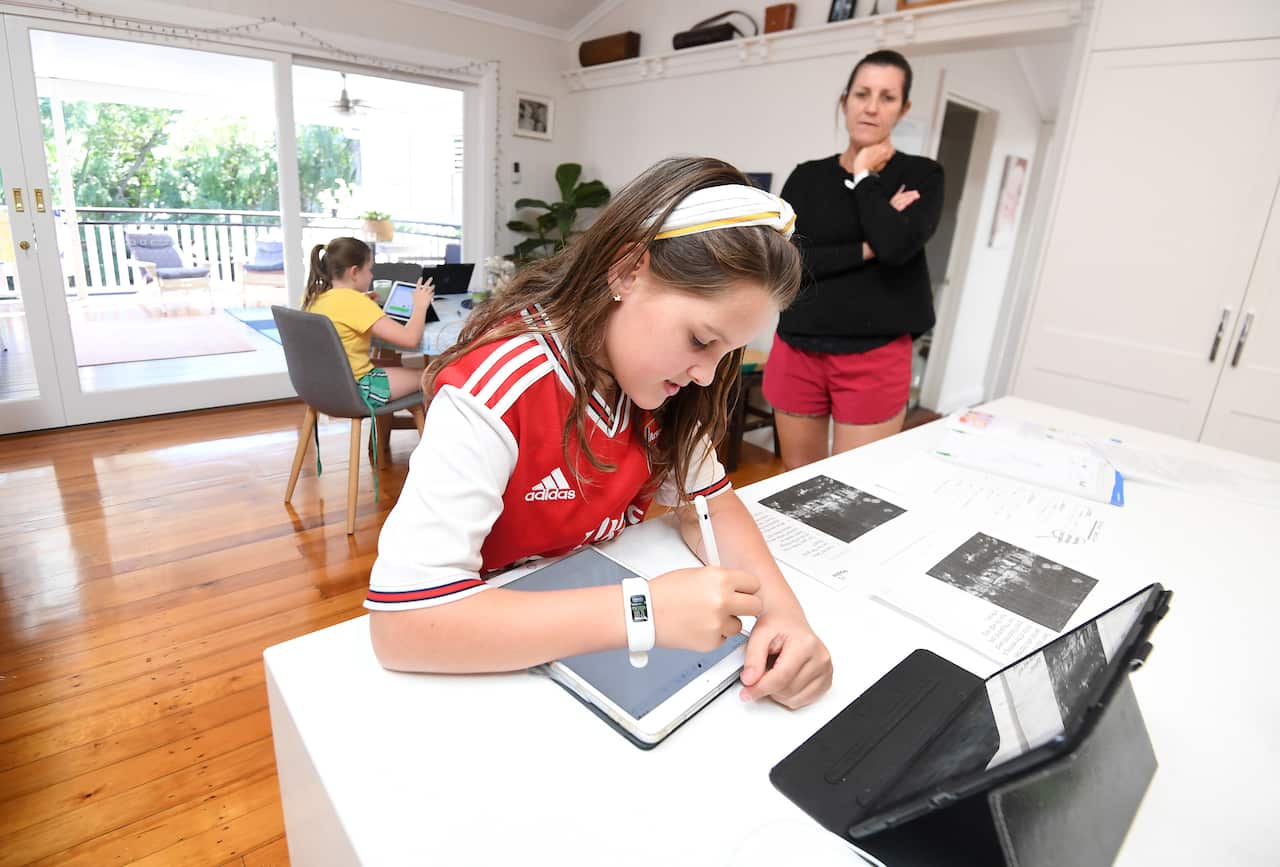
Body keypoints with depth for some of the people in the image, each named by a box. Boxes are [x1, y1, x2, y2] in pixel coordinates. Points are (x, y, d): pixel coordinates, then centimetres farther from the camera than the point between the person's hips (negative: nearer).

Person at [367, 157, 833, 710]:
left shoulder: (657, 376, -8)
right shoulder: (495, 393, -29)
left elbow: (707, 499, -4)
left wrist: (780, 609, -22)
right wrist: (643, 610, -36)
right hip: (502, 670, -4)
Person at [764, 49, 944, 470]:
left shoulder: (920, 175, 4)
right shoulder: (807, 177, 9)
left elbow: (897, 245, -17)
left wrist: (863, 177, -4)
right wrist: (866, 249, -11)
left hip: (874, 357, -2)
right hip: (796, 352, 3)